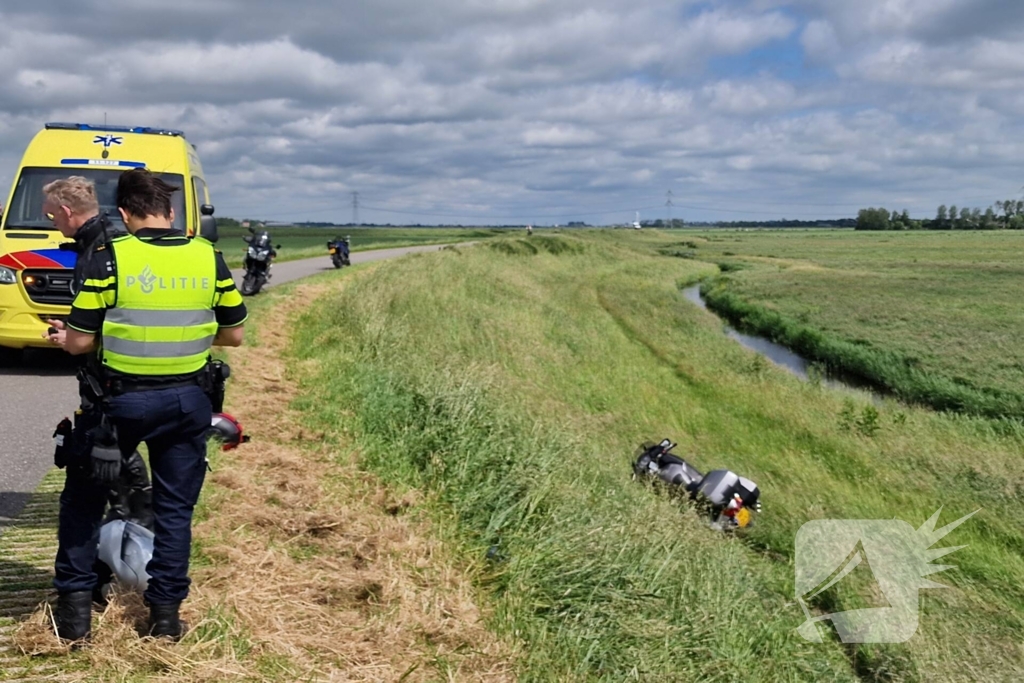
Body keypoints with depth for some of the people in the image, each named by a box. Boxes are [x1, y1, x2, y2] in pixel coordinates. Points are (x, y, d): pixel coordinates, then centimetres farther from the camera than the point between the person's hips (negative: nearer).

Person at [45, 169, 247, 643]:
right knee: (175, 507, 13)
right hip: (188, 400, 3)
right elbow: (233, 334, 6)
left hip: (122, 399, -2)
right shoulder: (209, 258, -1)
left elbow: (81, 342, -8)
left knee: (83, 497, 17)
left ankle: (74, 605, 20)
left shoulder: (109, 258, -10)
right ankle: (166, 611, 18)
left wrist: (63, 339, 14)